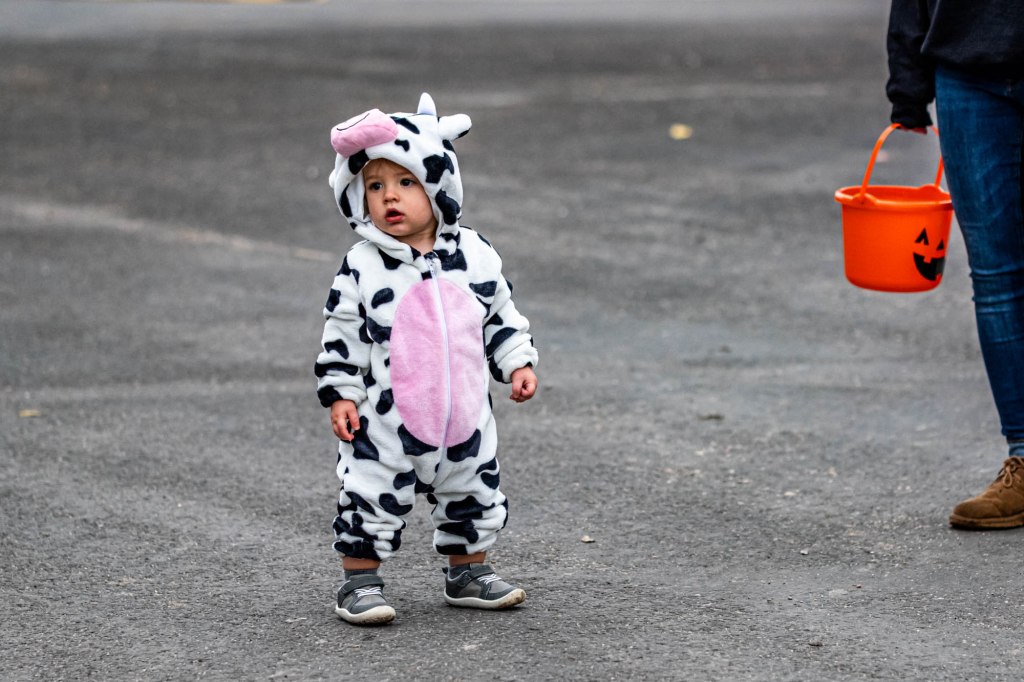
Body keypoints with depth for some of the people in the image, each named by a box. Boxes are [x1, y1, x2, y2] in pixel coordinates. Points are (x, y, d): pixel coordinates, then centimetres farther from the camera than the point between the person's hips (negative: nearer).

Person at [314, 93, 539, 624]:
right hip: (384, 423, -3)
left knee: (474, 500, 16)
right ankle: (360, 584, 12)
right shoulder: (363, 267, -9)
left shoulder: (475, 255, -1)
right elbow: (342, 334, -5)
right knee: (371, 501, -1)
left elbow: (501, 317, 9)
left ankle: (468, 575, 34)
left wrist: (518, 364, 1)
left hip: (464, 417, 4)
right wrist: (341, 394, -10)